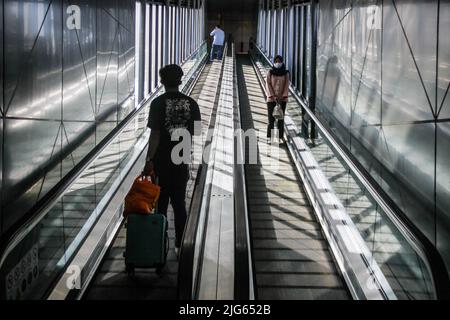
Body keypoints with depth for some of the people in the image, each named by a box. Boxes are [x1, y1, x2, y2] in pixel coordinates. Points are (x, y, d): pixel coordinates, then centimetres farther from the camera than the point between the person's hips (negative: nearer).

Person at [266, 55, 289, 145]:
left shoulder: (285, 73, 1)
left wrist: (283, 97, -12)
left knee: (281, 118, 2)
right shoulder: (270, 72, -1)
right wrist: (273, 96, -13)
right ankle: (269, 137, -1)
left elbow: (286, 86, -2)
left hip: (282, 98, 1)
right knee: (271, 118, -5)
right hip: (271, 98, -1)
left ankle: (281, 136, 6)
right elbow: (268, 85, -5)